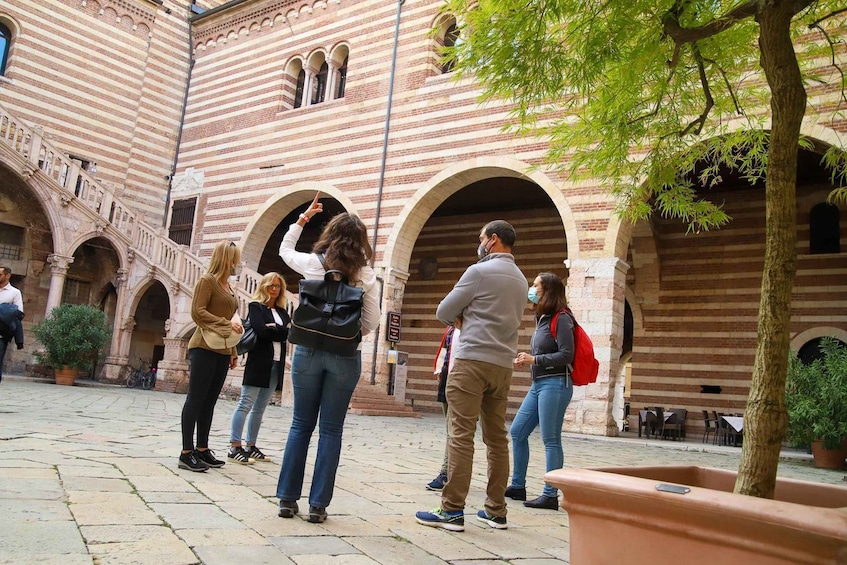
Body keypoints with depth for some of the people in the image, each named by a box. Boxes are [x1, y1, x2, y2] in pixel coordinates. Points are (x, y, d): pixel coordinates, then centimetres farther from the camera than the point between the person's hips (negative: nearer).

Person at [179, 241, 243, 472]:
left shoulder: (228, 286, 18)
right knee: (196, 399, -5)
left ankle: (202, 449, 15)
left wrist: (233, 351, 16)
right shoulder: (207, 280, -4)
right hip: (204, 349, -8)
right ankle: (186, 453, -3)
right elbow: (198, 312, -13)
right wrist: (227, 324, -18)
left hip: (222, 351, 8)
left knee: (209, 401, 9)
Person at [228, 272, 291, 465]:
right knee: (246, 405, -7)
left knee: (260, 408, 9)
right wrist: (283, 330, -7)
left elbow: (292, 332, 2)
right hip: (258, 363, -6)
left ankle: (251, 446, 14)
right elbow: (260, 331, -16)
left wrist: (273, 329, -10)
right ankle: (235, 448, -8)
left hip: (276, 365, 6)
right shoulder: (255, 307, 1)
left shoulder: (282, 312, 18)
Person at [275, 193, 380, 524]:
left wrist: (303, 218, 28)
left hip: (308, 350, 1)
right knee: (331, 430, 6)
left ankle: (287, 499, 15)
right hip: (345, 357, -1)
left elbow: (285, 249, 22)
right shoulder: (366, 276, -1)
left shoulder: (313, 264, 2)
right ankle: (318, 505, 9)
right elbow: (372, 321, -2)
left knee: (301, 426, 11)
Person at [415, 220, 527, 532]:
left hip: (473, 360, -7)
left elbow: (444, 312, -2)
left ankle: (452, 510, -6)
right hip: (503, 365, 7)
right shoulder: (521, 279, 17)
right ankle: (496, 511, 15)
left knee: (461, 436, -7)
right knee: (497, 438, 9)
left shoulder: (479, 271, -6)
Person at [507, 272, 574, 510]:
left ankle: (550, 495, 2)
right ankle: (517, 486, 20)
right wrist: (526, 359, 6)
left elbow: (566, 355, -16)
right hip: (538, 384, 10)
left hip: (555, 384, -10)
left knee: (551, 439, -5)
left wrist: (534, 359, -15)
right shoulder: (541, 319, 17)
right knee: (517, 432, 11)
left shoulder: (560, 319, -9)